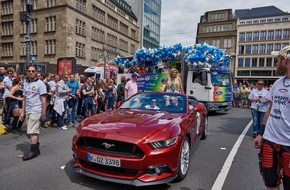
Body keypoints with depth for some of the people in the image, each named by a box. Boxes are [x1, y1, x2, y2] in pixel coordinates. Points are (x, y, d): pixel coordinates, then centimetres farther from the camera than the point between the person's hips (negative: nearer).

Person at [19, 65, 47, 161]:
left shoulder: (40, 83, -6)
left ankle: (33, 151, 2)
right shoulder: (25, 84, 12)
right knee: (35, 131, 12)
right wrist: (22, 112, 12)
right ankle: (36, 149, 21)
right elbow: (24, 99, 15)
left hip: (36, 111, -6)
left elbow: (43, 99, -9)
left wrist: (43, 114, -12)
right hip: (28, 111, 6)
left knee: (32, 131, -7)